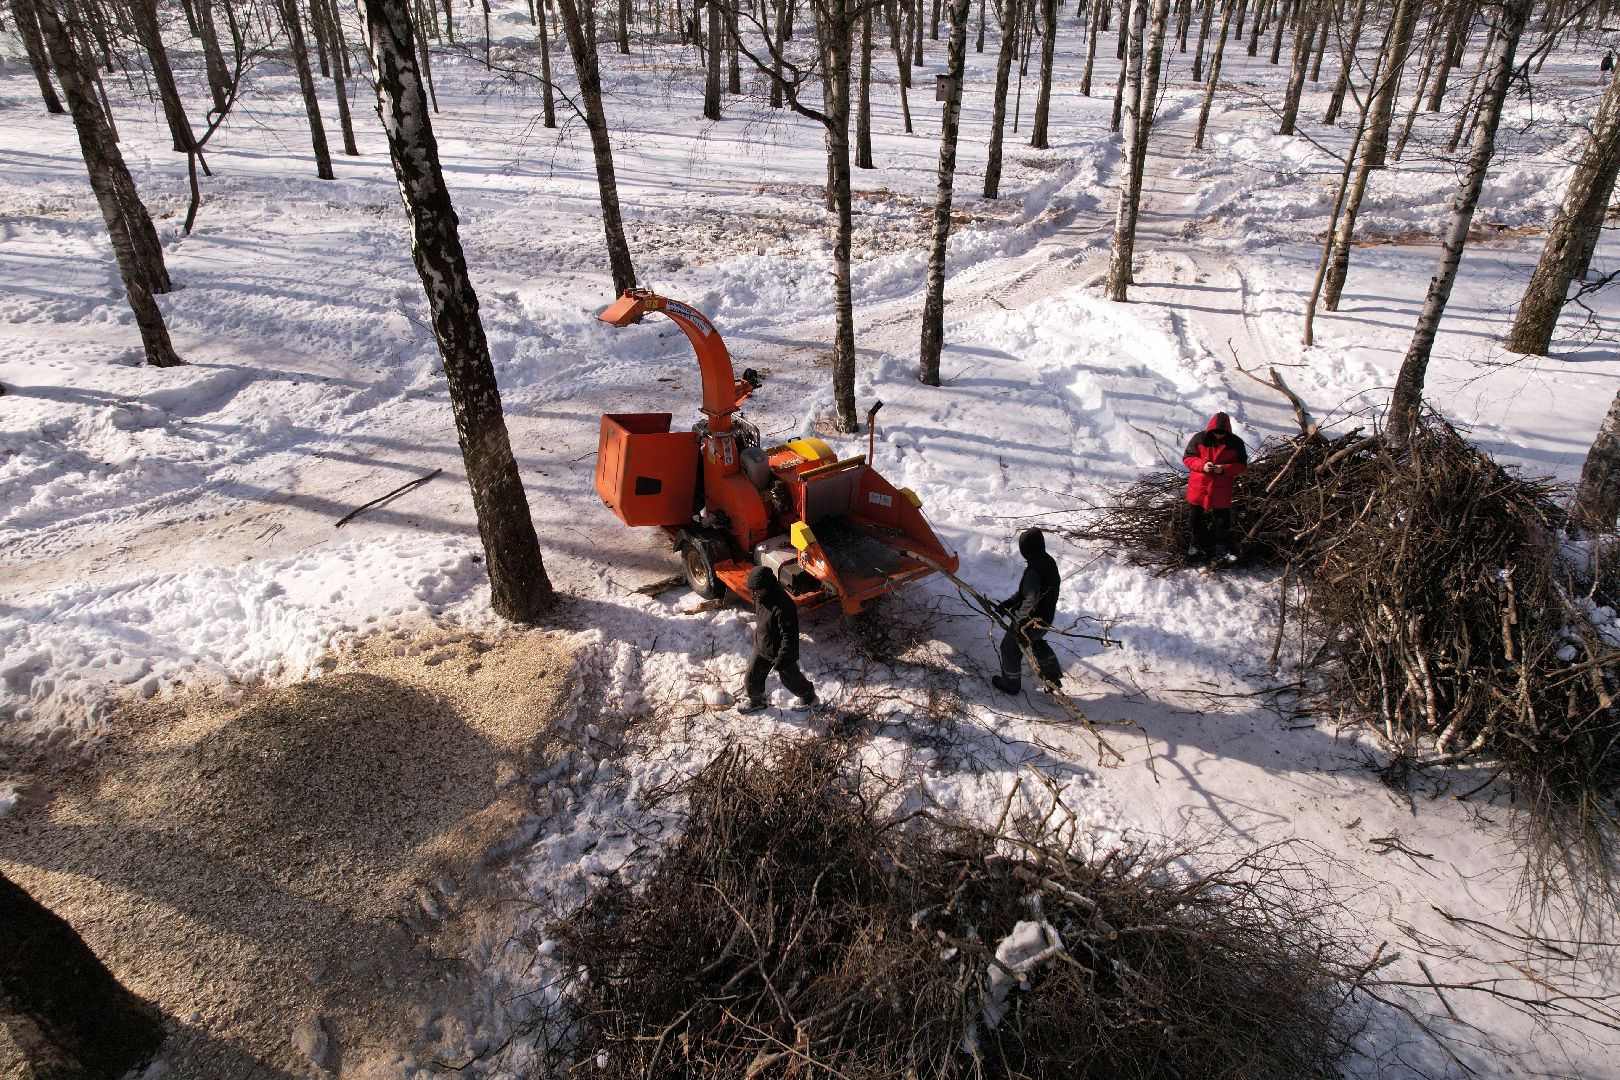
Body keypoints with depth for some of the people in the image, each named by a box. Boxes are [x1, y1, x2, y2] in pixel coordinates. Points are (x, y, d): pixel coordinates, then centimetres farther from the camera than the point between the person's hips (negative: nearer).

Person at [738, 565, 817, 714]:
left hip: (781, 652, -7)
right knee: (752, 678, 17)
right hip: (761, 648, 7)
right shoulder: (760, 597, -9)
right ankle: (756, 701, 46)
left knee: (790, 678, 17)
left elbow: (789, 636, -30)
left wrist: (781, 659, -23)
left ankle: (809, 697, 45)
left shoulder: (783, 606, -37)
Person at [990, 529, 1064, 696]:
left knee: (1010, 648, 14)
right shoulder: (1048, 562, -1)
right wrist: (1008, 603, 6)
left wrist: (1019, 620, -20)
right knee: (1036, 643, 34)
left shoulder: (1034, 570, -32)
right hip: (1046, 619, 9)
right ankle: (1053, 677, 45)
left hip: (1032, 622, -9)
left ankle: (1009, 683, 31)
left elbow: (1031, 600, -34)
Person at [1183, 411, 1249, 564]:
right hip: (1199, 487, 1)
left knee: (1222, 520, 5)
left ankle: (1222, 549, 19)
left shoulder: (1236, 443, -8)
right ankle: (1197, 544, 33)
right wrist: (1202, 465, -21)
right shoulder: (1199, 438, -8)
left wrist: (1224, 469, -21)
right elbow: (1187, 458, -2)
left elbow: (1242, 466, -4)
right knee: (1197, 518, 15)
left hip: (1222, 490, -1)